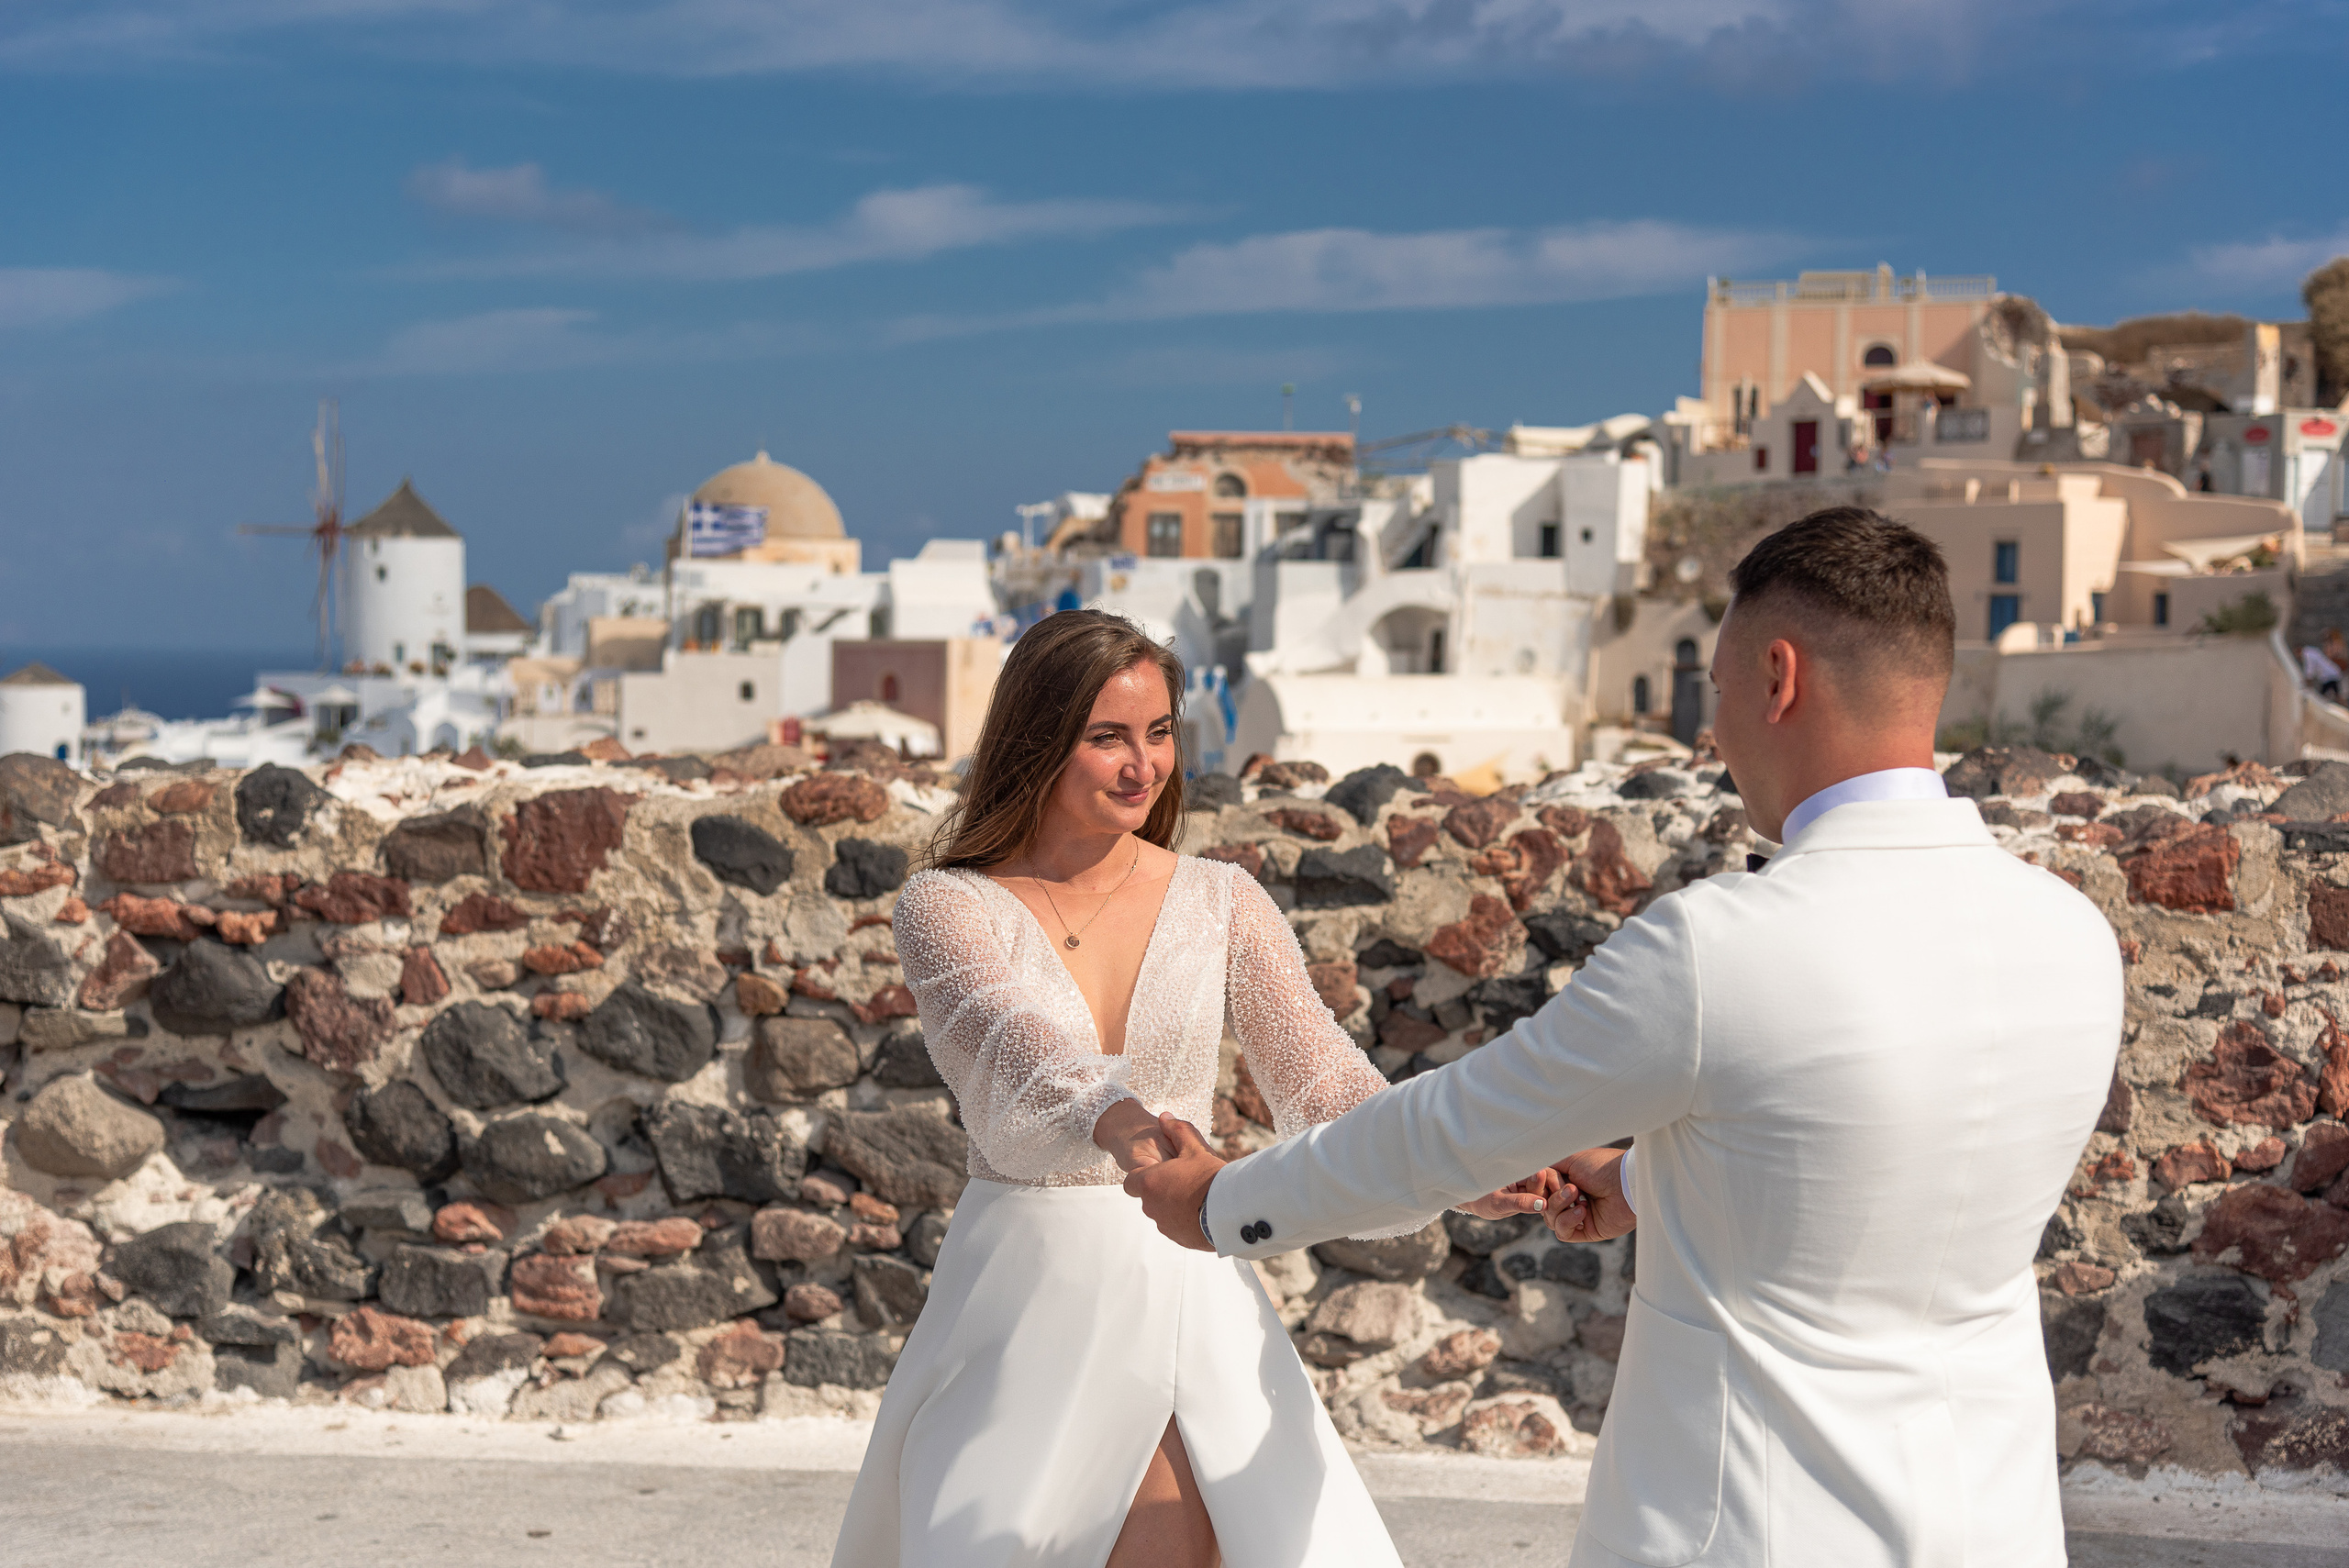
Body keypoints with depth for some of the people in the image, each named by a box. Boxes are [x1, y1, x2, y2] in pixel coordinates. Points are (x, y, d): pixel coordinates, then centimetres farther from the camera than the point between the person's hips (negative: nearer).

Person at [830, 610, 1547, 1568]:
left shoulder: (1220, 902, 5)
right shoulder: (947, 907, -2)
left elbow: (1323, 1079, -3)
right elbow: (1016, 1048, -22)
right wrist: (1119, 1122, -43)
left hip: (1186, 1300, 2)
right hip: (1022, 1300, -1)